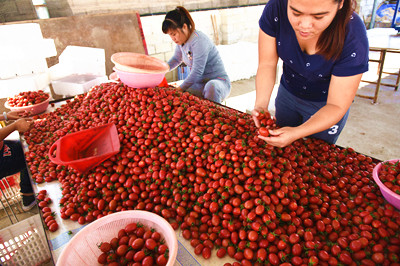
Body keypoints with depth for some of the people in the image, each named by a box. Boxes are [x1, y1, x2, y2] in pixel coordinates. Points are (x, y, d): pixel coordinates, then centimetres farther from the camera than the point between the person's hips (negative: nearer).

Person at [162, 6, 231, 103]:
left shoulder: (199, 40, -20)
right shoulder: (181, 40, 7)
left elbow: (197, 72, -23)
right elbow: (176, 59, 26)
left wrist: (180, 88, -17)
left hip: (218, 82, -7)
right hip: (199, 84, 8)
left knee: (212, 86, -43)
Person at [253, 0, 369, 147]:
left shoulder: (353, 38, -33)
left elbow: (336, 106, -29)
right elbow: (267, 65, -20)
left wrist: (296, 133, -44)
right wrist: (261, 105, -37)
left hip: (324, 106, -3)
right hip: (287, 94, 3)